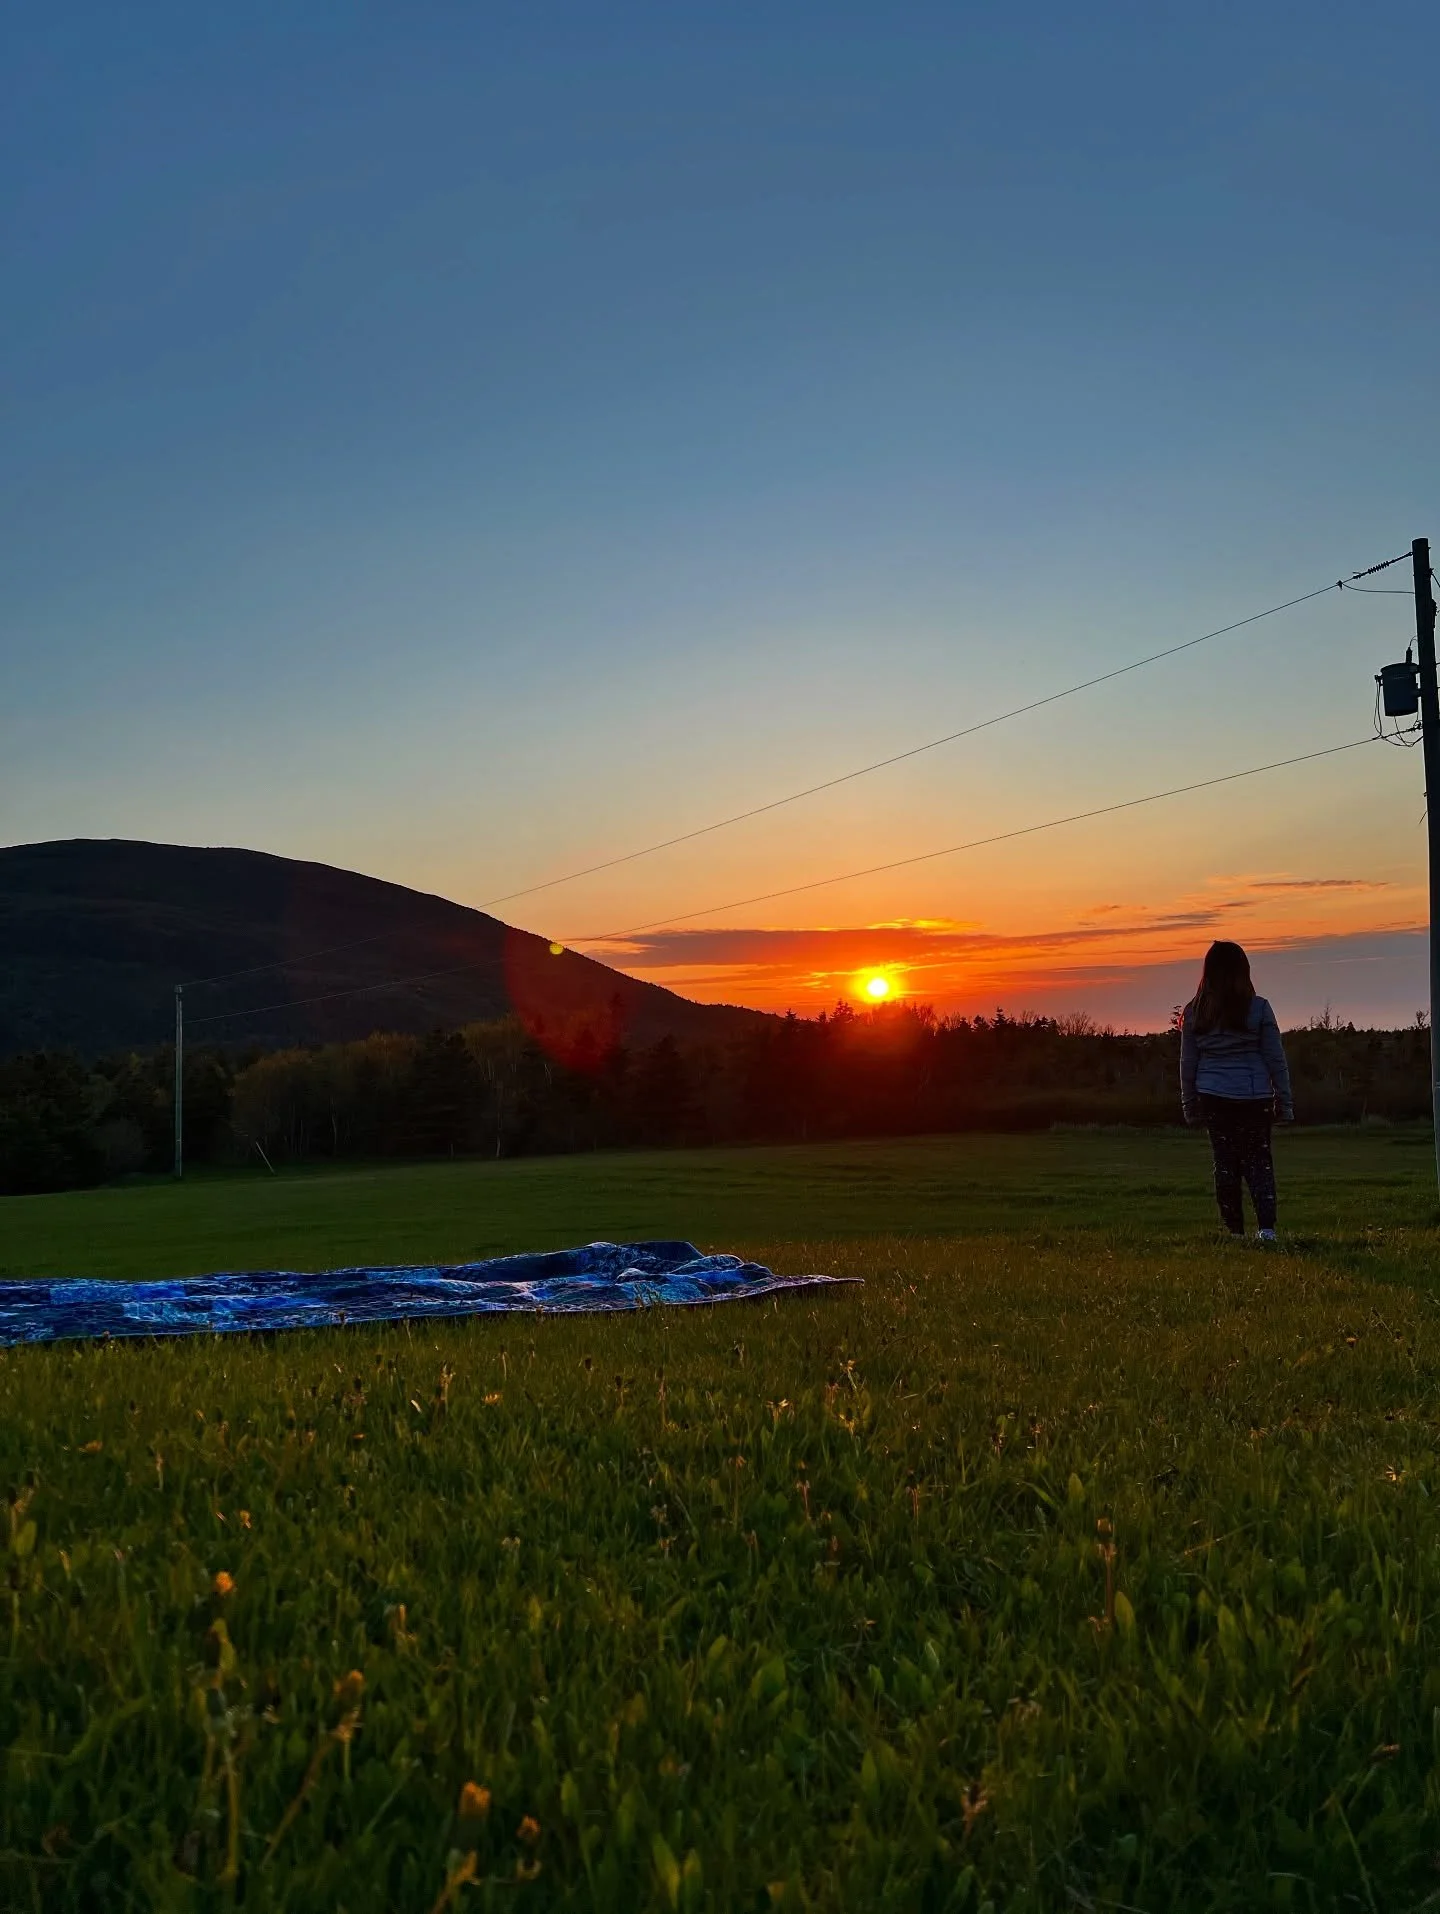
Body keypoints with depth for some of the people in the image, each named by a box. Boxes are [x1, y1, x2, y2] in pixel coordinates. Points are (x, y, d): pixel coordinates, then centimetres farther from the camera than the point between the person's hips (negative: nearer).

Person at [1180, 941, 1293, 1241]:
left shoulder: (1195, 1012, -1)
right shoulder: (1258, 1008, -6)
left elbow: (1188, 1062, 4)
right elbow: (1276, 1058, -2)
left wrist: (1189, 1103, 13)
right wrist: (1285, 1100, 6)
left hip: (1214, 1097, 1)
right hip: (1254, 1096, -1)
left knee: (1225, 1161, 8)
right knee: (1258, 1159, 8)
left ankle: (1234, 1230, 9)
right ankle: (1266, 1227, -6)